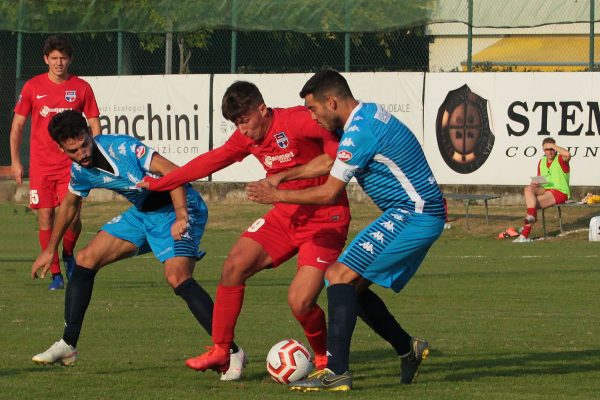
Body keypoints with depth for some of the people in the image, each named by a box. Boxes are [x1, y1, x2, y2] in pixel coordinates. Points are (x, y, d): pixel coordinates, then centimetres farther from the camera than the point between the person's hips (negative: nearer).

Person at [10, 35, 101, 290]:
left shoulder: (81, 88, 2)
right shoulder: (33, 87, 3)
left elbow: (94, 125, 7)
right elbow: (17, 125, 9)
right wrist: (15, 161, 4)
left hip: (71, 164, -1)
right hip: (40, 165, 1)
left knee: (72, 216, -11)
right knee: (45, 218, -3)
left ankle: (68, 255, 20)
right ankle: (55, 274, 7)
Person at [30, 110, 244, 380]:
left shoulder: (121, 147, -25)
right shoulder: (80, 170, 0)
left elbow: (172, 172, -31)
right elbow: (70, 205, 21)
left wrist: (181, 217, -41)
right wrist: (50, 250, 28)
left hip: (177, 209, -8)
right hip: (142, 213, 8)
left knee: (176, 276, -29)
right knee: (85, 259, 3)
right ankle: (67, 346, 13)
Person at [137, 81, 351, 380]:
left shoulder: (297, 122, -22)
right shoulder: (246, 137, 2)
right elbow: (211, 161, 16)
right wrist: (157, 184, 21)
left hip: (325, 219, -7)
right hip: (285, 216, 7)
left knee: (300, 302, -18)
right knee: (234, 266, -6)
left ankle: (325, 359, 12)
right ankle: (220, 352, 7)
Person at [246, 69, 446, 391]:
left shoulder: (360, 132, -18)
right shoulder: (369, 114, 12)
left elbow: (328, 193, -14)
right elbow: (329, 161, 28)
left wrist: (278, 195, -3)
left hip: (412, 216, -10)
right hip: (425, 216, 10)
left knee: (339, 276, -16)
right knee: (353, 285, 14)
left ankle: (336, 372, -23)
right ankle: (408, 350, 24)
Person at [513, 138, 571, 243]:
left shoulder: (560, 159, -5)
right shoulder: (541, 162, 15)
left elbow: (567, 154, -32)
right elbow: (539, 181, 19)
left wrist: (553, 146, -20)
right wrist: (535, 183, -6)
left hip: (560, 192, -6)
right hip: (545, 190, 6)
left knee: (533, 203, -23)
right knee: (528, 189, -22)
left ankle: (524, 235, -19)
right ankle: (531, 216, -34)